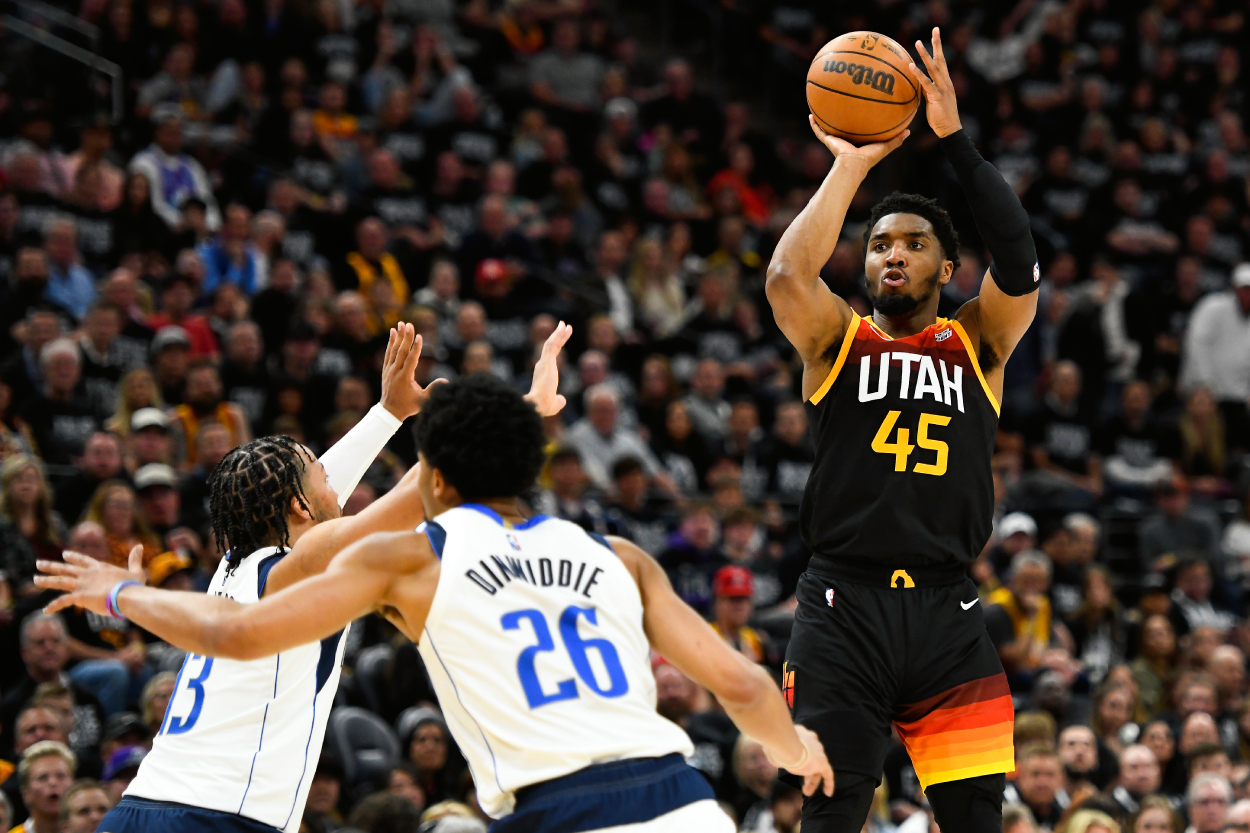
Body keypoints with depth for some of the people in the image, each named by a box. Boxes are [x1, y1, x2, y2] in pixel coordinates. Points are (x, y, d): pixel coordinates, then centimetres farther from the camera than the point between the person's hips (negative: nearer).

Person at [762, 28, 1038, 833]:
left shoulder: (977, 343, 12)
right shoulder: (838, 339, 9)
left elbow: (1020, 268, -8)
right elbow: (788, 276, -13)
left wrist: (956, 141, -11)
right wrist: (851, 166, -8)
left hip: (947, 614, 1)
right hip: (844, 606, -1)